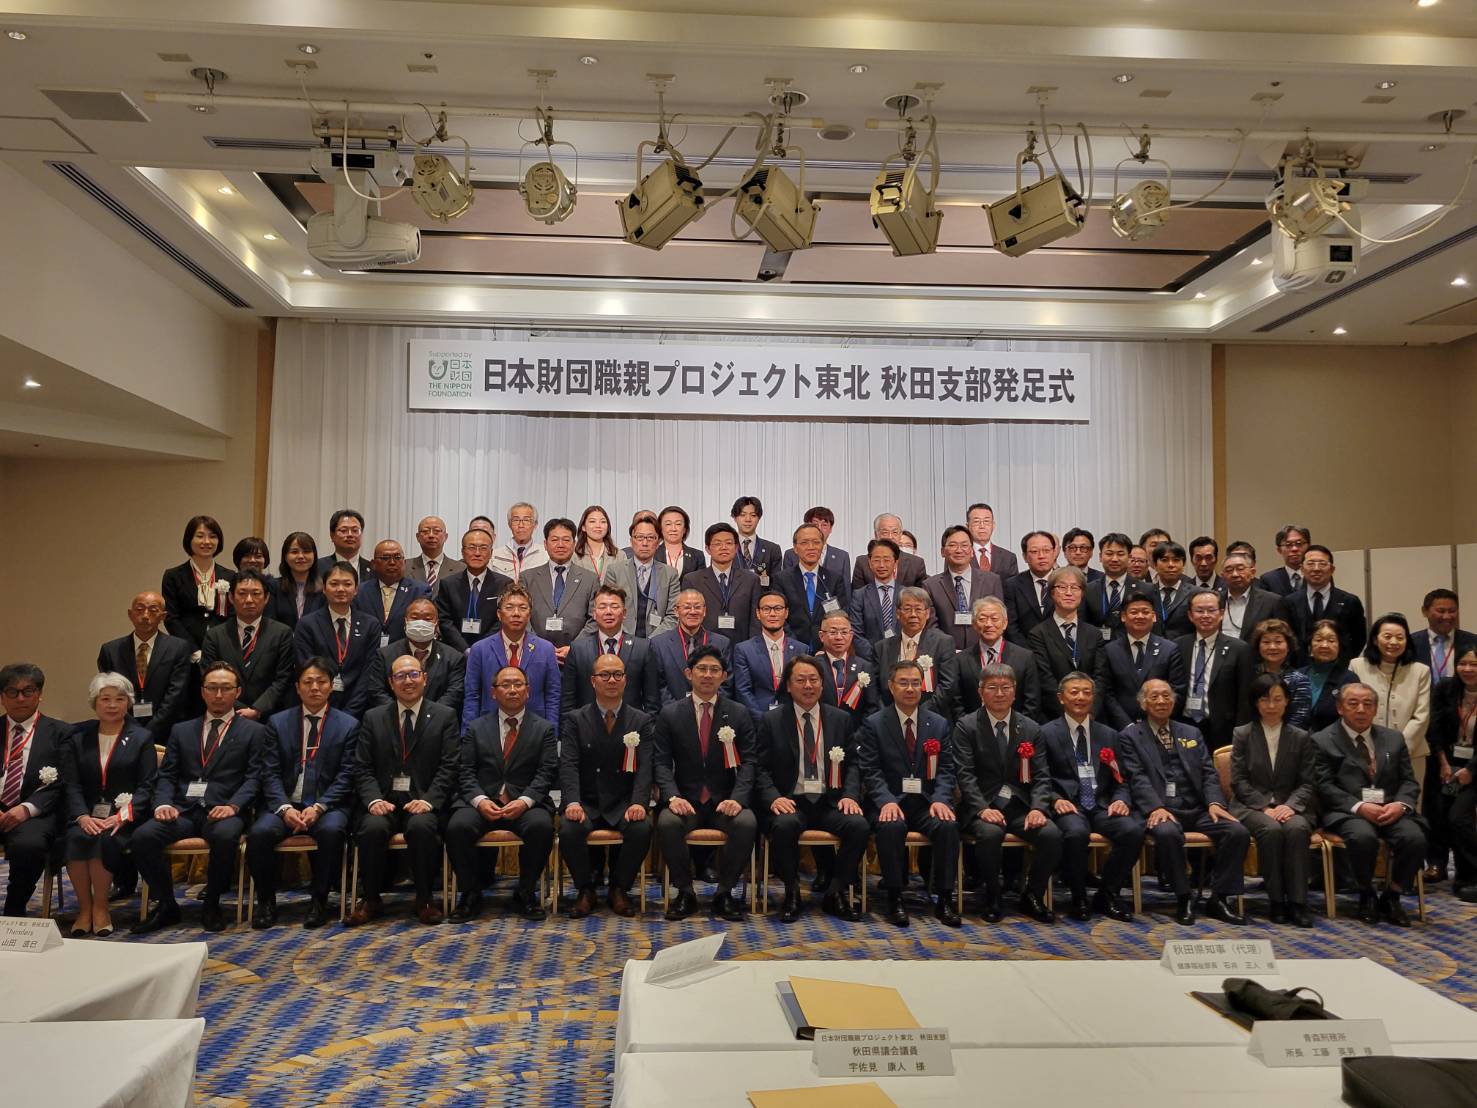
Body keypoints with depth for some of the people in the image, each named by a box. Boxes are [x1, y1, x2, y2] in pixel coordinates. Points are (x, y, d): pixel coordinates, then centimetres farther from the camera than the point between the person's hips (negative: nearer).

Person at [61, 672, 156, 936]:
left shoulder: (142, 738, 8)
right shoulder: (77, 738, 14)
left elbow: (147, 785, 0)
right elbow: (70, 784, 4)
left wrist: (123, 815, -16)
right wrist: (83, 816, -14)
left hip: (125, 817, -2)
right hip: (86, 814, 2)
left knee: (103, 840, -31)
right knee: (76, 838, -29)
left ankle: (100, 909, -16)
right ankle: (84, 909, -17)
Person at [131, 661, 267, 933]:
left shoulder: (253, 732, 11)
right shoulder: (182, 730, 22)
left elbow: (254, 778, 1)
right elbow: (166, 775, 14)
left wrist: (232, 805, -16)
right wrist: (163, 803, -6)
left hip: (223, 810, -3)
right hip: (183, 809, 4)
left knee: (226, 836, -36)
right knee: (143, 836, -25)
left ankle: (211, 904, -11)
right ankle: (166, 905, -4)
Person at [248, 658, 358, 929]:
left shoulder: (348, 725, 6)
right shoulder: (278, 723, 11)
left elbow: (345, 777, -1)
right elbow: (270, 773, 3)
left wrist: (319, 807, -15)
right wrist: (284, 807, -14)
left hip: (327, 806, -1)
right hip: (285, 804, 2)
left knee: (331, 830, -34)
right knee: (259, 832, -28)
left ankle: (319, 900, -14)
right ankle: (266, 901, -5)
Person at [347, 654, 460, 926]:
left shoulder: (444, 716, 6)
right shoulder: (373, 718, 13)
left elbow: (448, 767, -1)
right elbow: (362, 768, 7)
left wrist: (428, 800, -16)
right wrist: (374, 800, -11)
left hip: (423, 801, -2)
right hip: (384, 799, 2)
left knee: (422, 827, -33)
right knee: (373, 828, -30)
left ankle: (424, 899, -14)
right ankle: (371, 900, -8)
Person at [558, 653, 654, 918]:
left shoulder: (642, 721, 6)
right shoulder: (575, 719, 6)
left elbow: (644, 767, -4)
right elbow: (568, 765, -6)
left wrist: (638, 802, -22)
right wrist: (573, 802, -24)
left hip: (623, 804, 0)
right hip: (586, 803, 0)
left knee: (641, 829, -30)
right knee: (570, 829, -31)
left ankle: (619, 889, -3)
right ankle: (585, 890, -4)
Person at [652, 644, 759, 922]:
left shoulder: (739, 714, 6)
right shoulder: (670, 714, 6)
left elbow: (748, 762, 0)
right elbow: (661, 762, 0)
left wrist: (737, 798, -17)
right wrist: (672, 796, -18)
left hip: (724, 801, 0)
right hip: (685, 799, 0)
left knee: (747, 823, -31)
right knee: (667, 823, -32)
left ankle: (724, 893, -9)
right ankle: (685, 892, -8)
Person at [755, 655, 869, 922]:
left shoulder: (841, 719, 12)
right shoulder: (770, 721, 5)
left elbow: (852, 764, 11)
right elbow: (761, 769, 1)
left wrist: (850, 795, -8)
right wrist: (774, 798, -17)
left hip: (829, 802, 2)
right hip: (789, 802, -2)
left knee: (859, 826, -27)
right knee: (784, 825, -35)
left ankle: (834, 894, -6)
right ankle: (791, 893, -10)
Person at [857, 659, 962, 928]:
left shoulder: (939, 724, 12)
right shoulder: (873, 724, 3)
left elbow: (945, 770, 6)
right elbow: (871, 771, -4)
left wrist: (940, 799, -13)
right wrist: (887, 801, -21)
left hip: (927, 802, 2)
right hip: (891, 802, -2)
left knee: (948, 826, -28)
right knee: (891, 826, -35)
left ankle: (943, 899, -16)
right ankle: (895, 898, -21)